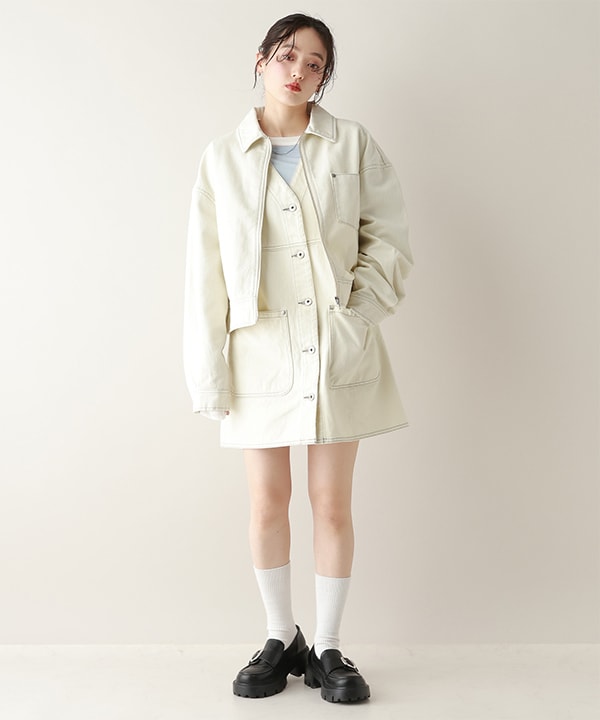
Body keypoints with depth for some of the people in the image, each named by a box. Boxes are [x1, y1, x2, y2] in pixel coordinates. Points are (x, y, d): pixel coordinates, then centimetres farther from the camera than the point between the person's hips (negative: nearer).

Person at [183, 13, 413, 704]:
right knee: (268, 503, 8)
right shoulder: (222, 157, 5)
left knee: (333, 503, 6)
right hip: (262, 351, 1)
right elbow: (204, 272, 3)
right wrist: (209, 374, -2)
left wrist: (356, 314, -9)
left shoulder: (353, 145, 5)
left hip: (339, 352, 0)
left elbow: (388, 237, 6)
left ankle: (328, 648, 23)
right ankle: (281, 640, 28)